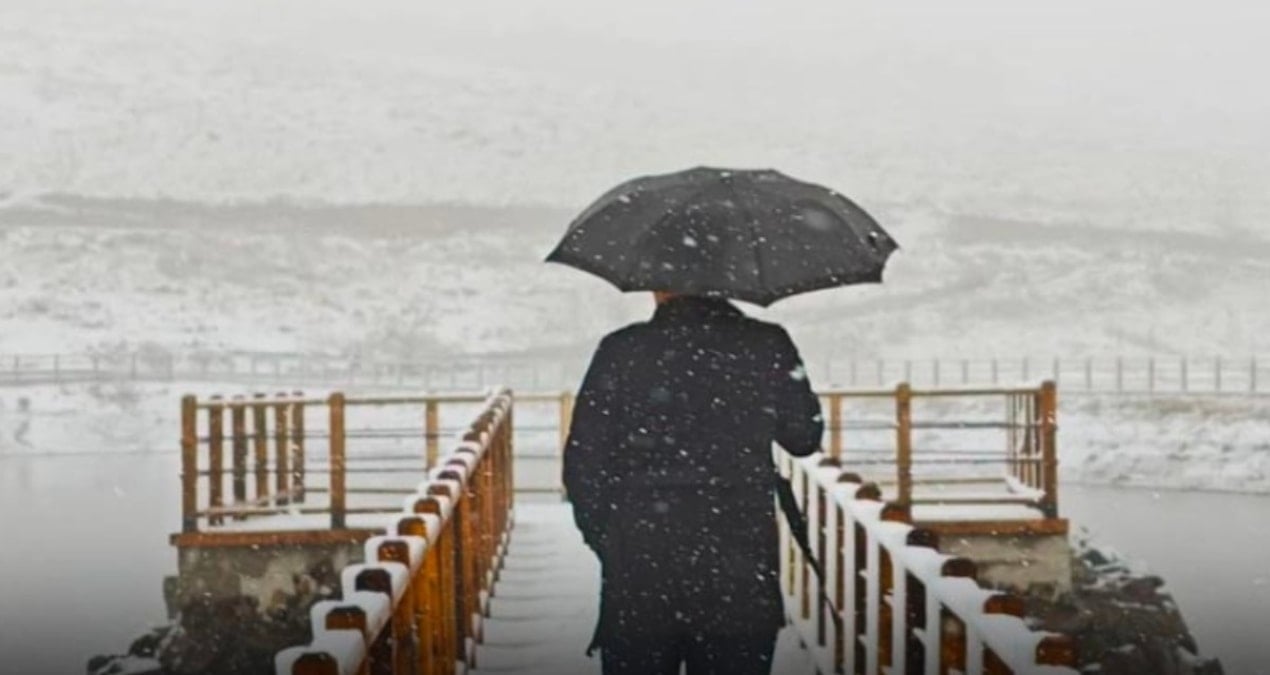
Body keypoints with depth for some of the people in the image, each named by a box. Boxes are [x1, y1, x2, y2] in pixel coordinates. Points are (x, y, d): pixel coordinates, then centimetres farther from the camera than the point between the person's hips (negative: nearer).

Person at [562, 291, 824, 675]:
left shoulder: (621, 351, -3)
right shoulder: (767, 347, -2)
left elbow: (582, 462, -2)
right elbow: (804, 437, 10)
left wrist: (601, 536, 12)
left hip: (636, 574, 0)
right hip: (739, 572, 1)